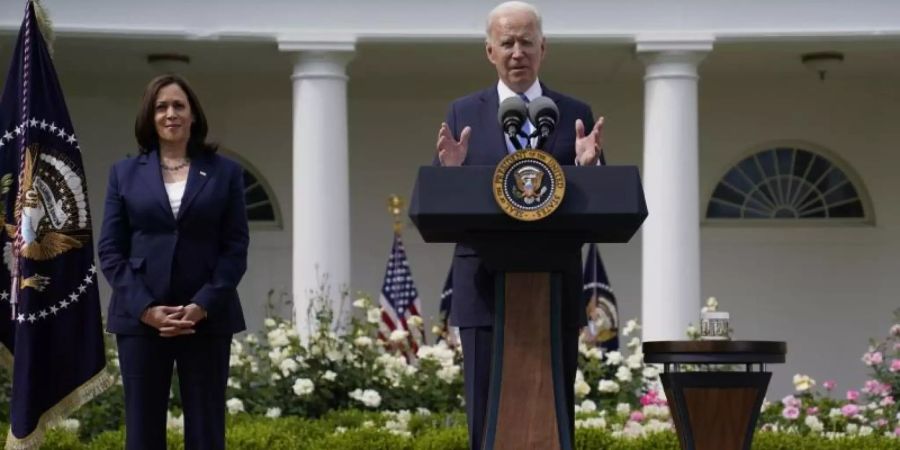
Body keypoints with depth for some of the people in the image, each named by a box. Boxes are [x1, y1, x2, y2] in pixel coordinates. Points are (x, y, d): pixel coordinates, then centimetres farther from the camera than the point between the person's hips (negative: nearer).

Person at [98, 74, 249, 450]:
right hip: (140, 319, 1)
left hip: (207, 319, 0)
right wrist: (145, 308, -10)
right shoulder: (125, 173, 8)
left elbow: (236, 247, 1)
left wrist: (202, 306, -12)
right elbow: (110, 249, 3)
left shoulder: (225, 172, 6)